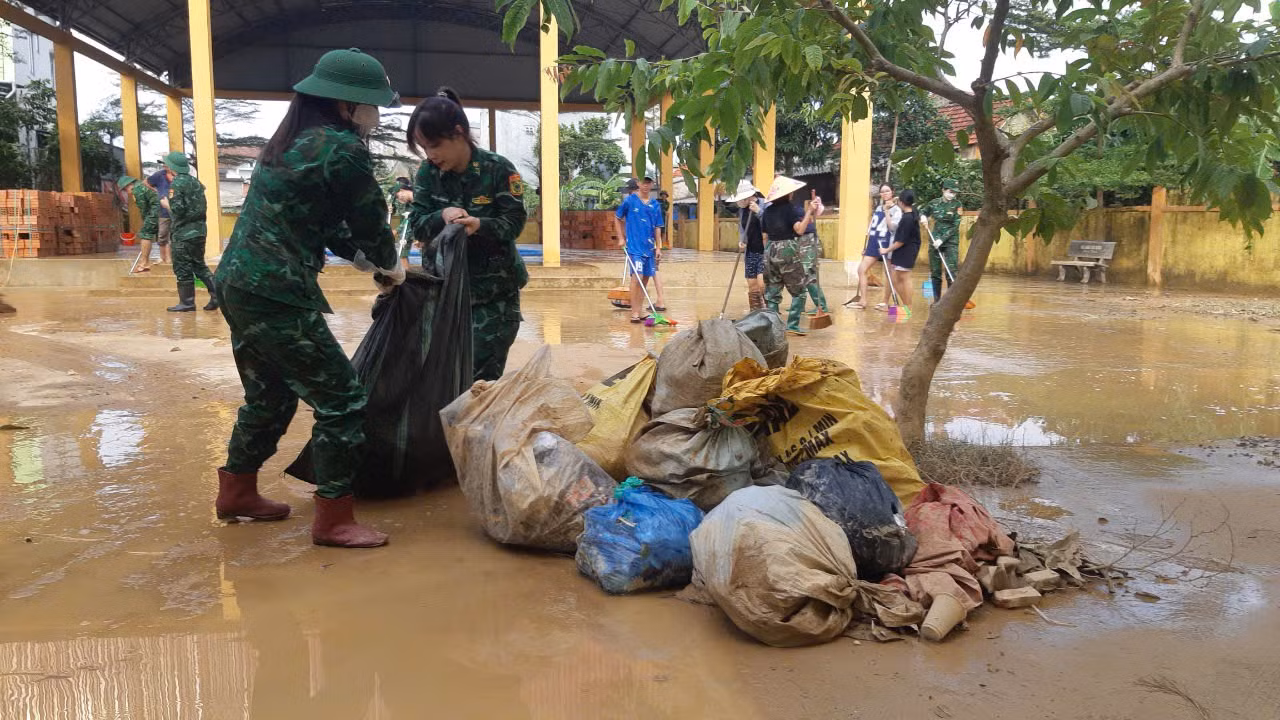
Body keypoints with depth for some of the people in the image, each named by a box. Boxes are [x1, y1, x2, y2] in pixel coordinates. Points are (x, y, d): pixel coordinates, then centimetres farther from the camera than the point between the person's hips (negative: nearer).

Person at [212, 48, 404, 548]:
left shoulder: (293, 141, 17)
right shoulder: (343, 150, -11)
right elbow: (371, 223, -3)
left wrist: (368, 260, 20)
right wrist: (389, 267, 16)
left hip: (239, 283, 10)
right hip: (275, 295, -10)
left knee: (271, 395, 23)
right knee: (342, 399, -2)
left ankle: (236, 493, 37)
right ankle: (333, 520, 4)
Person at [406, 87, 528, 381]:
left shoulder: (498, 169, -13)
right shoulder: (428, 173, -1)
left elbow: (514, 223, -14)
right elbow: (416, 225, -3)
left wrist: (481, 225, -33)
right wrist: (442, 217, -24)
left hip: (495, 288, -4)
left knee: (480, 376, -5)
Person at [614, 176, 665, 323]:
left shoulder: (655, 205, 7)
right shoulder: (629, 201, -3)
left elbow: (657, 228, 10)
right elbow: (617, 218, 8)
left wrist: (658, 247, 5)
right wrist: (621, 238, 4)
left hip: (649, 246, 5)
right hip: (634, 247, -5)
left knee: (645, 278, 8)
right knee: (637, 278, -15)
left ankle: (638, 312, 17)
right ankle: (634, 313, -11)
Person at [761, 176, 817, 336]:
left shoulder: (768, 211, 8)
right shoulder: (790, 209, -9)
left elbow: (765, 236, 11)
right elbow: (799, 229, -21)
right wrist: (809, 212, -19)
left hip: (770, 252, 6)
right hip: (788, 252, -5)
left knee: (772, 292, 10)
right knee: (800, 290, 6)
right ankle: (792, 325, -1)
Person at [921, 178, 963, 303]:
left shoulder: (957, 204, -5)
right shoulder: (934, 203, 3)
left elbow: (955, 225, -10)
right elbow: (922, 211, 22)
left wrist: (942, 239, -16)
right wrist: (923, 217, -2)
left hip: (951, 242, -3)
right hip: (935, 241, 3)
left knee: (951, 273, -11)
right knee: (935, 273, 7)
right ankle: (937, 300, 17)